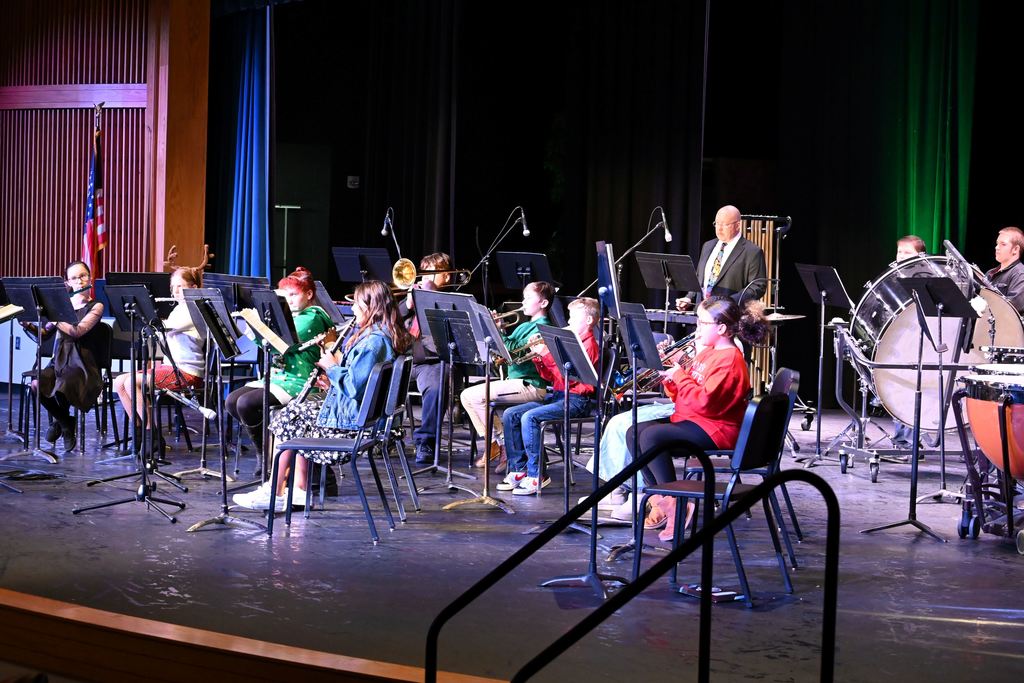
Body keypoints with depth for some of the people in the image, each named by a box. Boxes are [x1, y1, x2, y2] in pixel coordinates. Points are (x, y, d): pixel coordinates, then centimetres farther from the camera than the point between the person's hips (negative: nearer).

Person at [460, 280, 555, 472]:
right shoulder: (524, 326, 20)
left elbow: (515, 350, -23)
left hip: (530, 386, -10)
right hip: (514, 380, 10)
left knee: (476, 397, -20)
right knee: (466, 395, 3)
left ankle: (503, 444, -8)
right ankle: (493, 442, 6)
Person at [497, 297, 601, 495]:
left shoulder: (588, 344, -8)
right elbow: (551, 377, 20)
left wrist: (547, 354, -19)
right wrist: (539, 357, 4)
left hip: (575, 401, -10)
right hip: (557, 396, 10)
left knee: (530, 417, -29)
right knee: (510, 415, -2)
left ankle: (536, 475, -22)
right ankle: (518, 469, 0)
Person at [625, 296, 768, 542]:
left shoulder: (730, 360, -14)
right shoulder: (707, 353, 18)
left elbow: (704, 401, -25)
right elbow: (682, 396, 21)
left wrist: (679, 376, -16)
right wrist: (669, 376, 4)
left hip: (714, 430, -11)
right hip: (691, 421, 11)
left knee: (651, 436, -29)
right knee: (634, 433, -1)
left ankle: (675, 504, -22)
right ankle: (660, 500, -3)